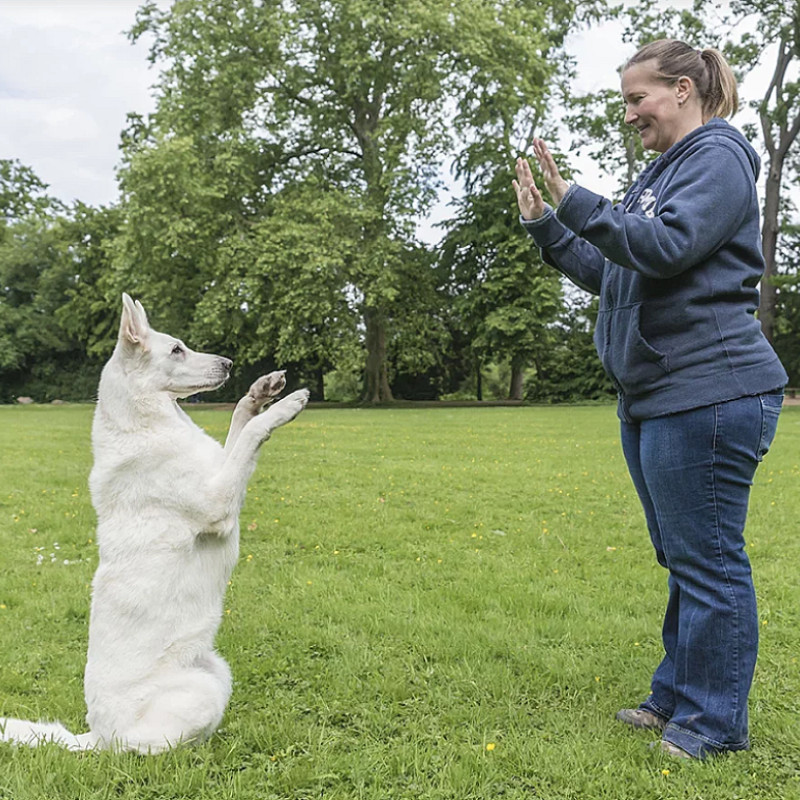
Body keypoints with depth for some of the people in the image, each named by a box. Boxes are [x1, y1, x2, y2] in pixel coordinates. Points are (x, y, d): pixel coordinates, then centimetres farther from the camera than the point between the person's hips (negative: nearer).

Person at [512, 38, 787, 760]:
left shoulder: (718, 157, -5)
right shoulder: (660, 173, 22)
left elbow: (666, 247, -20)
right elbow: (610, 274, 22)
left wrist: (575, 202, -19)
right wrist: (546, 226, 14)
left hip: (708, 395, -10)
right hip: (653, 397, 10)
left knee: (707, 559, -2)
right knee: (684, 559, 16)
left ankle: (713, 723, 11)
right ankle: (676, 697, 29)